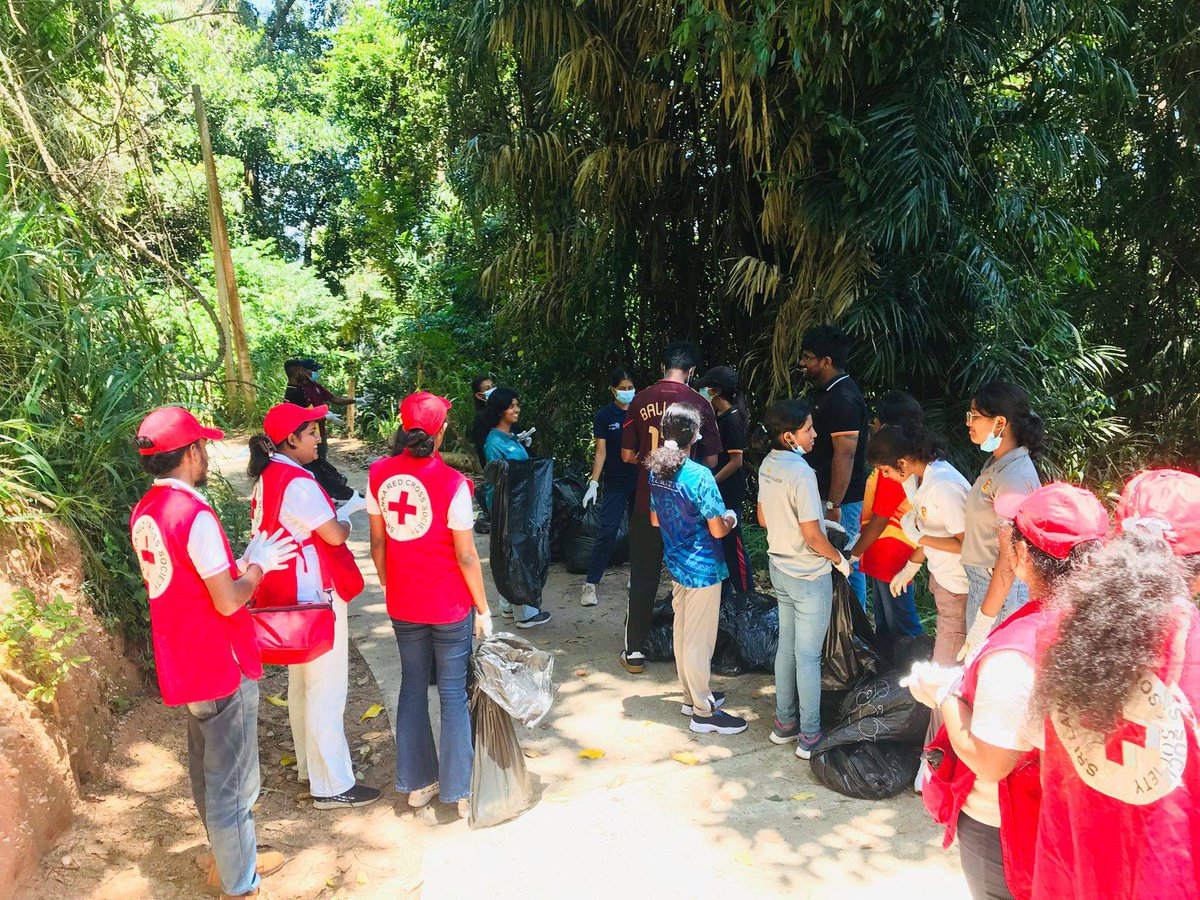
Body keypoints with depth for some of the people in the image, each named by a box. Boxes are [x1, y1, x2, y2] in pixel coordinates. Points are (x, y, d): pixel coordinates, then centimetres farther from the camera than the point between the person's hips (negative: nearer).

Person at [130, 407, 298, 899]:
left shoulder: (143, 513, 4)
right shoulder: (195, 515, -25)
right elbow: (228, 601, -23)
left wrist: (246, 561, 8)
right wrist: (256, 566, -6)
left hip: (183, 664, 9)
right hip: (221, 669, -9)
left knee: (206, 770, 23)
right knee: (232, 782, 6)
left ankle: (230, 858, 42)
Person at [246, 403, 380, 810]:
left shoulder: (268, 477, 7)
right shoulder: (298, 482, -22)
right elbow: (335, 535, -19)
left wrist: (337, 512, 7)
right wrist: (346, 520, 1)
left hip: (290, 596, 10)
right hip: (315, 599, -10)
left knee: (301, 684, 21)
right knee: (327, 691, -1)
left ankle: (309, 764, 37)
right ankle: (332, 785, 9)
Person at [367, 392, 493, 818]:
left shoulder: (379, 474, -5)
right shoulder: (451, 483, -19)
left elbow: (377, 543, 3)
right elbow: (466, 556, -15)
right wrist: (483, 609, -4)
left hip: (402, 604, 4)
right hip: (450, 605, -4)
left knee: (412, 687, 18)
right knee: (453, 694, 9)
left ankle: (416, 783, 30)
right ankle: (460, 789, 20)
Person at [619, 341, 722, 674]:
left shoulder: (640, 401, -3)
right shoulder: (700, 404, -5)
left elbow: (627, 455, 0)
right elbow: (711, 461, -1)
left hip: (647, 504, 0)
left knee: (643, 577, 9)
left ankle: (634, 652, 13)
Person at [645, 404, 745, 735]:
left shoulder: (655, 472, 1)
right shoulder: (699, 475, -23)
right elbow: (718, 530, -19)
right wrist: (730, 519, 2)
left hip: (676, 564, 8)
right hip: (702, 568, -8)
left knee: (682, 632, 18)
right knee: (699, 639, 1)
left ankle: (692, 696, 33)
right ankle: (704, 712, 12)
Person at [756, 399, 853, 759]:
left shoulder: (767, 465, 0)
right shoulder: (801, 473, -25)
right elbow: (812, 537, -23)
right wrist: (840, 559, -6)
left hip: (780, 569, 8)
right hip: (809, 576, -8)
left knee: (787, 647, 19)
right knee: (808, 656, 3)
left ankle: (784, 722, 31)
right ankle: (809, 736, 15)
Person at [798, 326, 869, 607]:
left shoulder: (843, 400, -20)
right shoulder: (826, 392, 12)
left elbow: (845, 456, -24)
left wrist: (833, 505, -23)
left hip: (843, 499, -10)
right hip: (826, 495, 10)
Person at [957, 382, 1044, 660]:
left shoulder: (1014, 478, -20)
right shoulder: (997, 462, 8)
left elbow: (1009, 559, -21)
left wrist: (982, 624, -19)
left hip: (1000, 587, -9)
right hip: (981, 580, 9)